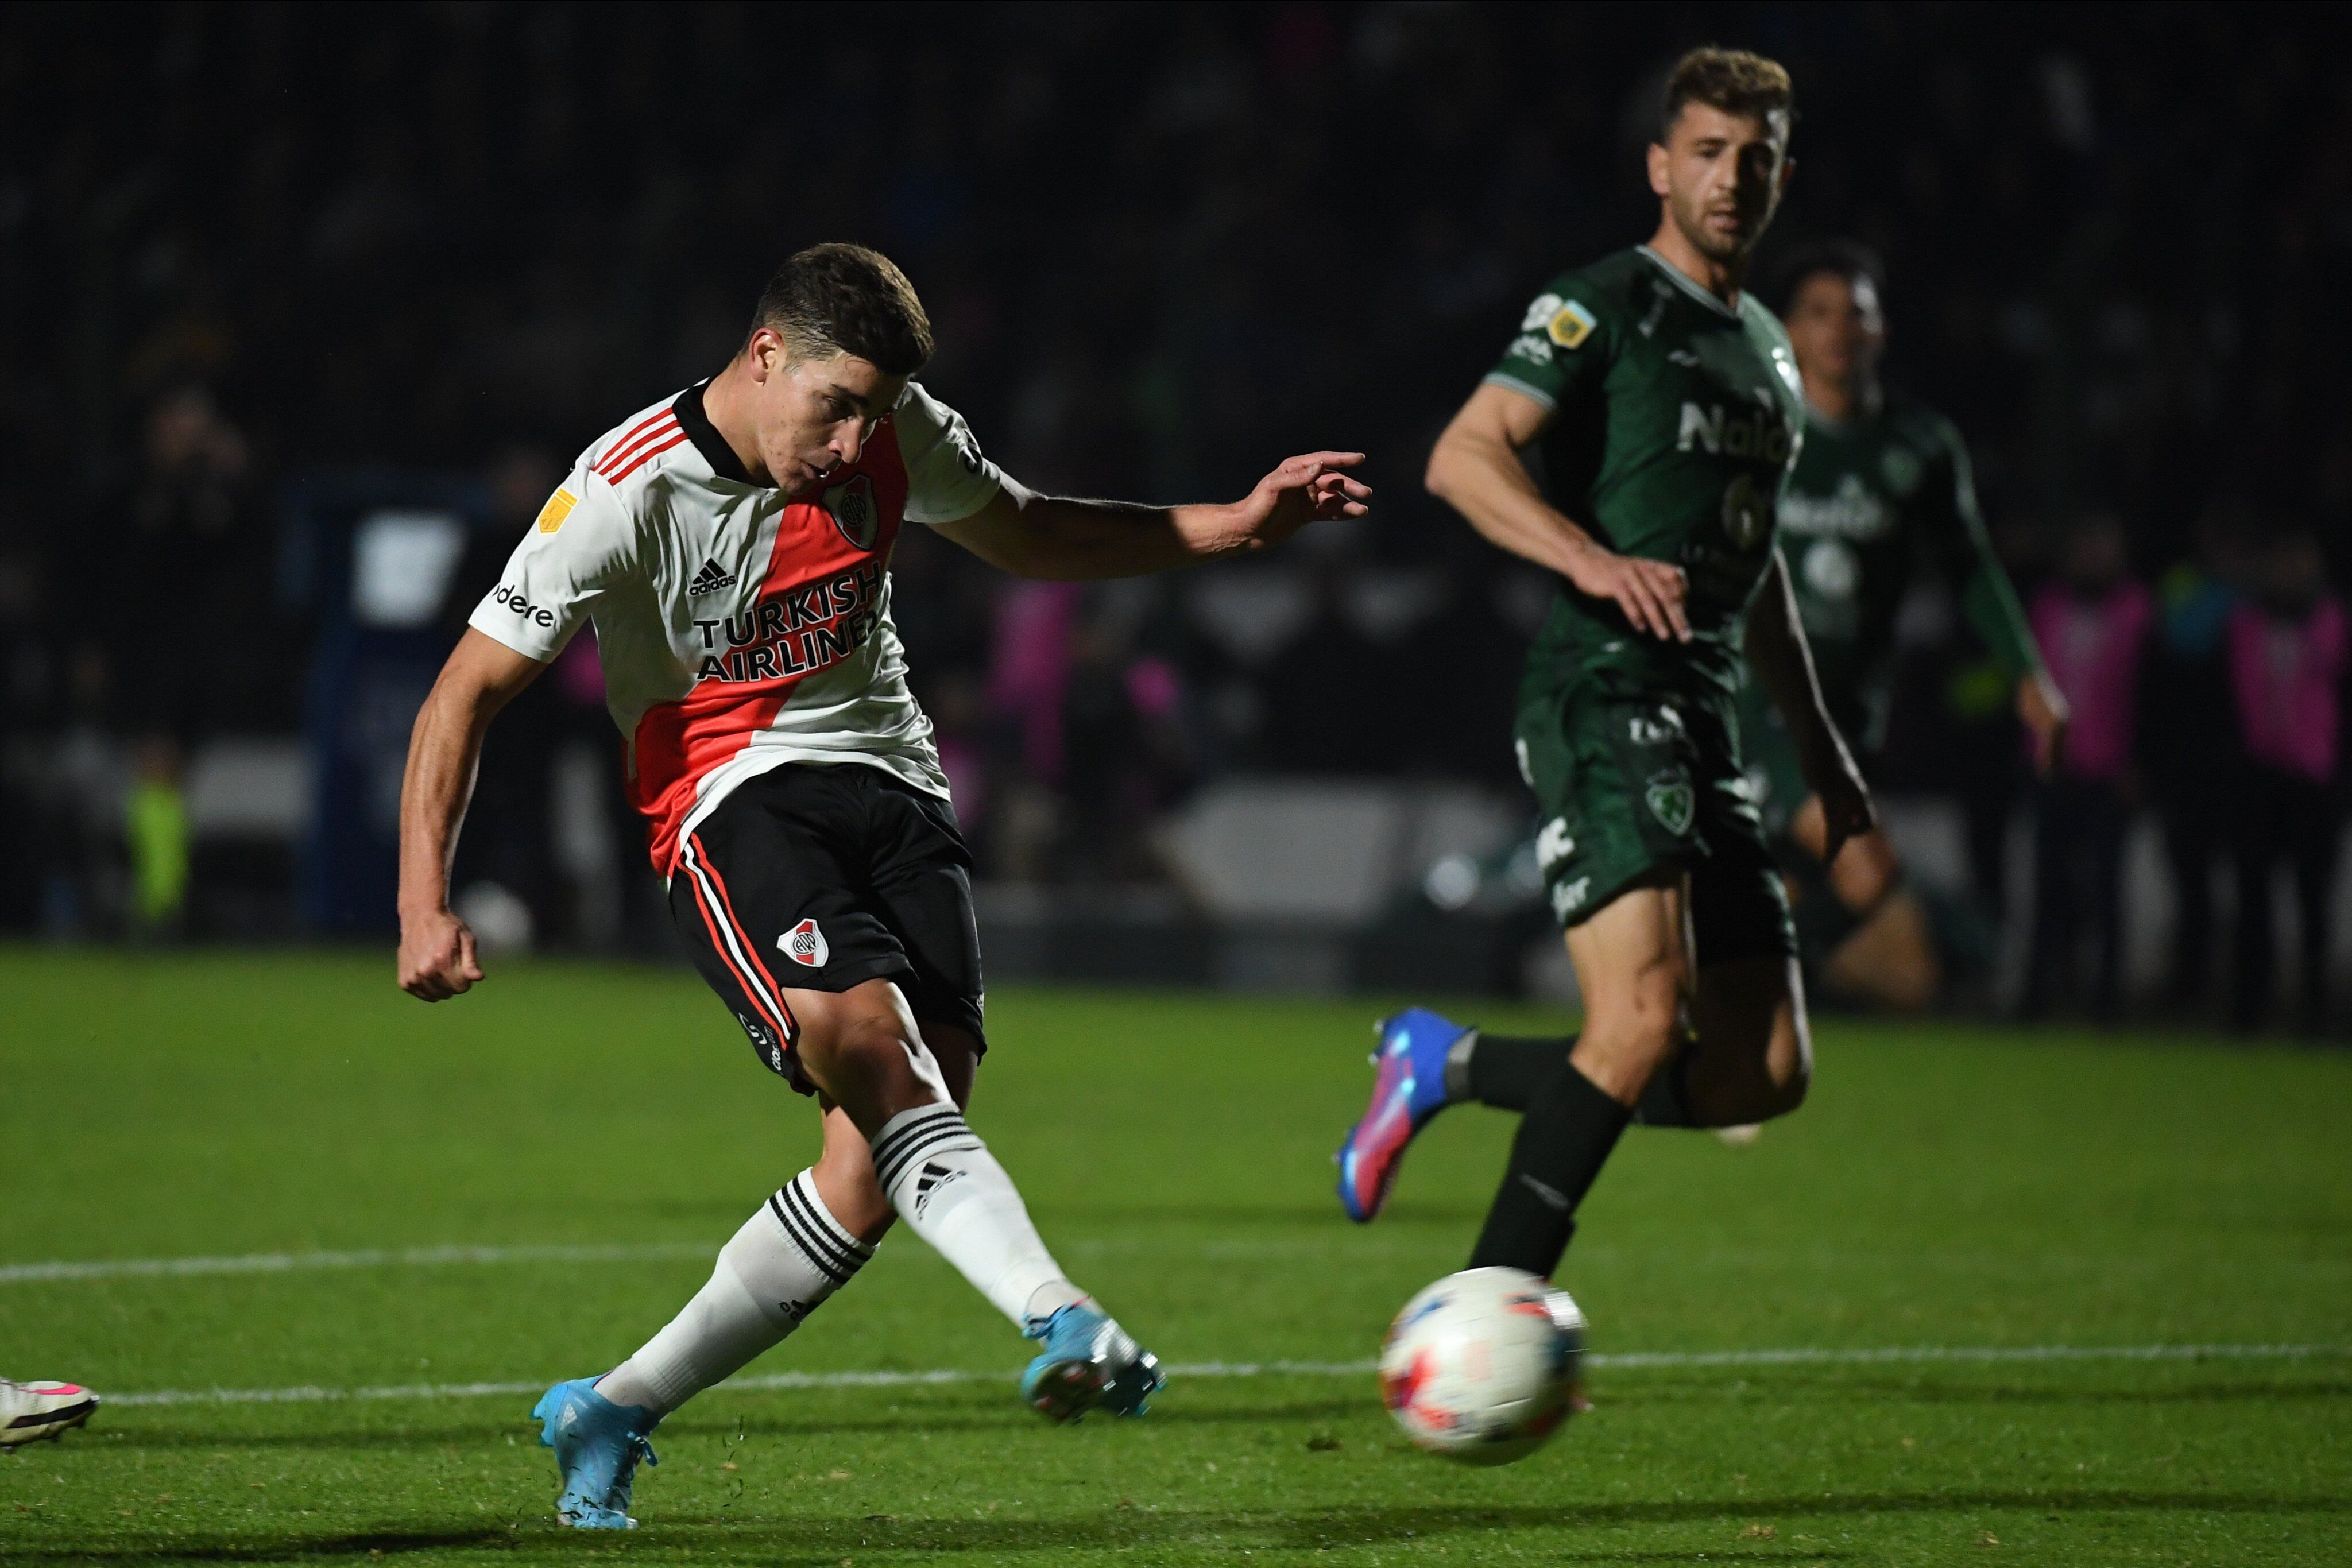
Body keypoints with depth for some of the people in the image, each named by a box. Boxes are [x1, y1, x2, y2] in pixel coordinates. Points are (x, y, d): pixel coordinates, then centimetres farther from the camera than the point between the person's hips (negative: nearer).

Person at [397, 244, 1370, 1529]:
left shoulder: (897, 436, 3)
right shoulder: (631, 491, -12)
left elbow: (1031, 536, 23)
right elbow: (467, 691, -11)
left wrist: (1233, 527, 12)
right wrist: (426, 905, -21)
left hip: (890, 784, 5)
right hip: (732, 799, -5)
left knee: (876, 1170, -11)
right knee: (866, 1040, -34)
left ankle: (610, 1416, 3)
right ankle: (1063, 1323, -45)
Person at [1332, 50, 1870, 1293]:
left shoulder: (1766, 349, 24)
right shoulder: (1606, 304, -2)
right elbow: (1463, 457, -14)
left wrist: (1822, 750, 31)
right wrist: (1592, 559, -30)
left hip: (1707, 723, 8)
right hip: (1605, 696, -8)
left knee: (1766, 1073, 1)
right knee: (1645, 1009, -25)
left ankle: (1451, 1067, 15)